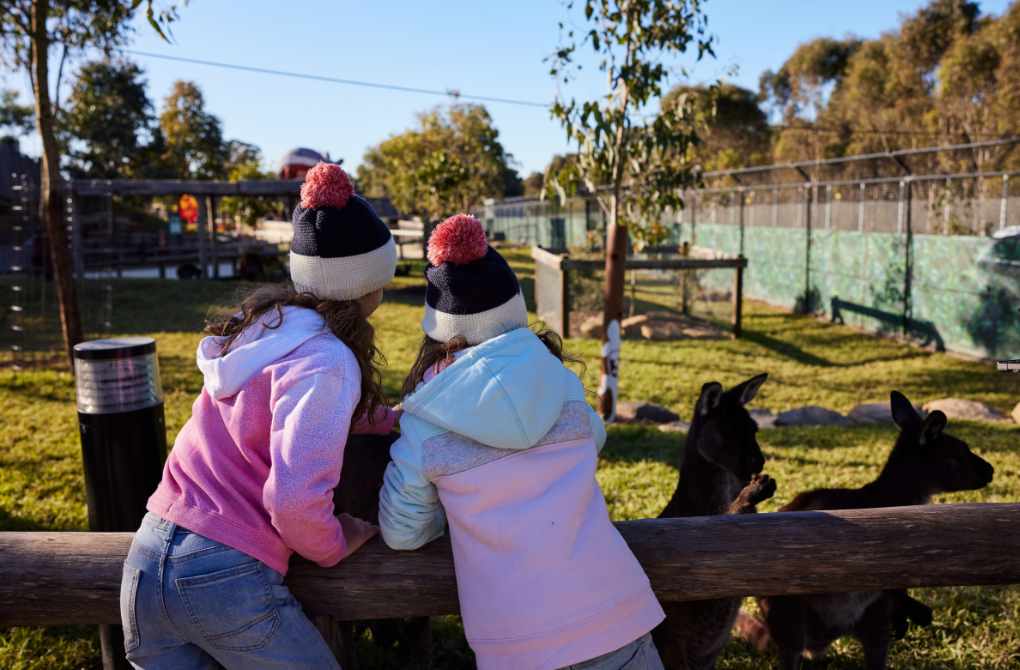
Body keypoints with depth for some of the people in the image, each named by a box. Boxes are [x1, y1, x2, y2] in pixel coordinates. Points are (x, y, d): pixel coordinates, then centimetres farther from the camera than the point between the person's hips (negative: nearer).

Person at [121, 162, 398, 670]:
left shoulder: (261, 320, 7)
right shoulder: (325, 360, -18)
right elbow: (294, 498, -26)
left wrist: (387, 417, 26)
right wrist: (334, 546, -5)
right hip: (228, 579, -7)